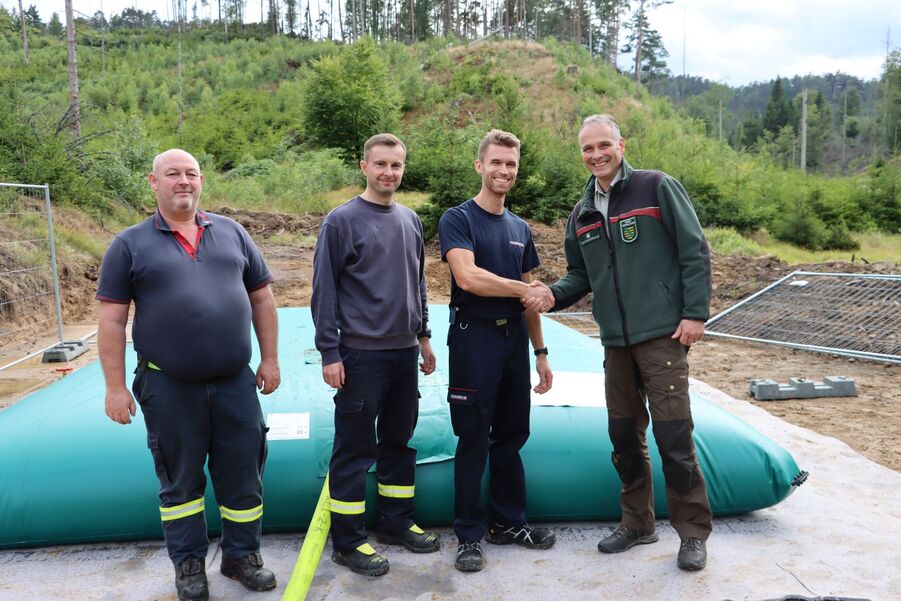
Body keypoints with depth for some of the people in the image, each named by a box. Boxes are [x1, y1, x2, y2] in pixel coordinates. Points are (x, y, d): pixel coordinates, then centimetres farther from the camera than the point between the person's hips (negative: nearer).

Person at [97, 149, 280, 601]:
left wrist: (270, 359, 7)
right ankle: (189, 563, 31)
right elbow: (111, 319, -2)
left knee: (243, 473, 11)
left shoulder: (231, 233, 7)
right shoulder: (131, 244, 0)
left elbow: (261, 298, 10)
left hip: (235, 382, 2)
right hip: (169, 387, -2)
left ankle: (242, 555, 30)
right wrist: (115, 386, -5)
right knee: (180, 478, 12)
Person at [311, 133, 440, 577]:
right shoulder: (342, 221, -7)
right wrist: (329, 353, -12)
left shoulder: (411, 221, 10)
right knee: (354, 448, 2)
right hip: (361, 354, -6)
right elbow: (324, 291, -8)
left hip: (405, 352, 6)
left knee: (399, 440, 15)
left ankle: (397, 522, 30)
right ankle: (348, 541, 15)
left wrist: (423, 335, 16)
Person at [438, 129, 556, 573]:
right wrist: (524, 290, -11)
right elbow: (468, 276, -20)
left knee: (511, 436, 12)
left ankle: (508, 523, 27)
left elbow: (530, 299, 16)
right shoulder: (458, 219, -5)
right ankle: (469, 535, 14)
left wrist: (540, 352, 14)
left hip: (515, 340, 6)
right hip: (475, 338, -6)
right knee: (474, 440, 1)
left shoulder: (520, 228, 14)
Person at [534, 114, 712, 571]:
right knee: (624, 435, 12)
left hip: (662, 334, -6)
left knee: (673, 437, -4)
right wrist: (552, 294, -3)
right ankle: (637, 523, 29)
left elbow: (695, 253, -5)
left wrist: (695, 313, -12)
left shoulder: (658, 187, -3)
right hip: (616, 341, 6)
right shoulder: (582, 213, 13)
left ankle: (694, 533, 13)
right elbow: (580, 276, 17)